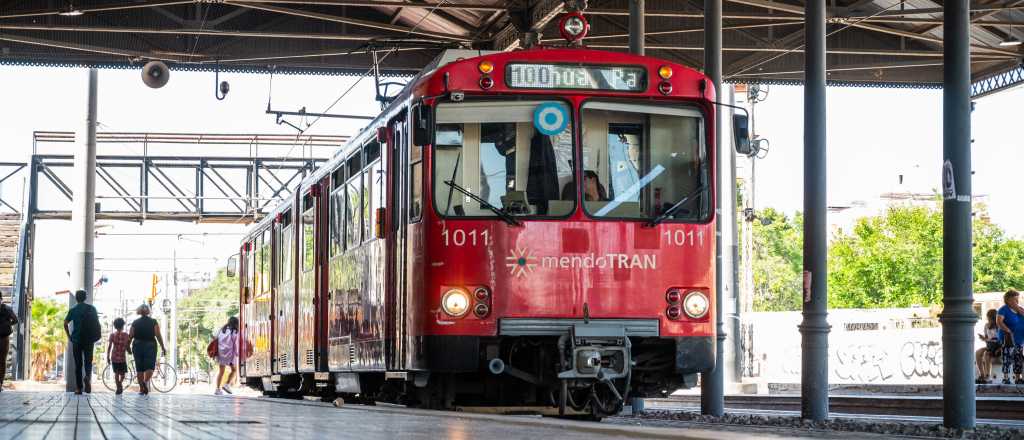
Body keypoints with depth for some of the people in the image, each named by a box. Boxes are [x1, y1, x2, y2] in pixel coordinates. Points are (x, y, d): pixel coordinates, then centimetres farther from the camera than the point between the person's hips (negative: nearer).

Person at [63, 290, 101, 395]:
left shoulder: (73, 310, 2)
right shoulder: (91, 308, 4)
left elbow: (65, 323, -4)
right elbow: (97, 323, 1)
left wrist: (69, 336, 6)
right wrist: (96, 336, 10)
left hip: (76, 339, 0)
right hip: (89, 339, 0)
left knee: (78, 364, 6)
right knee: (88, 361, 9)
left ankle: (79, 388, 3)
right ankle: (87, 376, -23)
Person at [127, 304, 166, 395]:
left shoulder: (135, 323, 2)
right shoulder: (153, 322, -1)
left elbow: (130, 337, 0)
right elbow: (158, 335, -6)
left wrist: (128, 347, 13)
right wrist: (162, 347, -1)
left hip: (137, 346, 2)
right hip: (150, 346, -2)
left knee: (139, 368, 9)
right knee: (150, 366, 0)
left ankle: (141, 389, 11)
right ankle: (146, 381, -27)